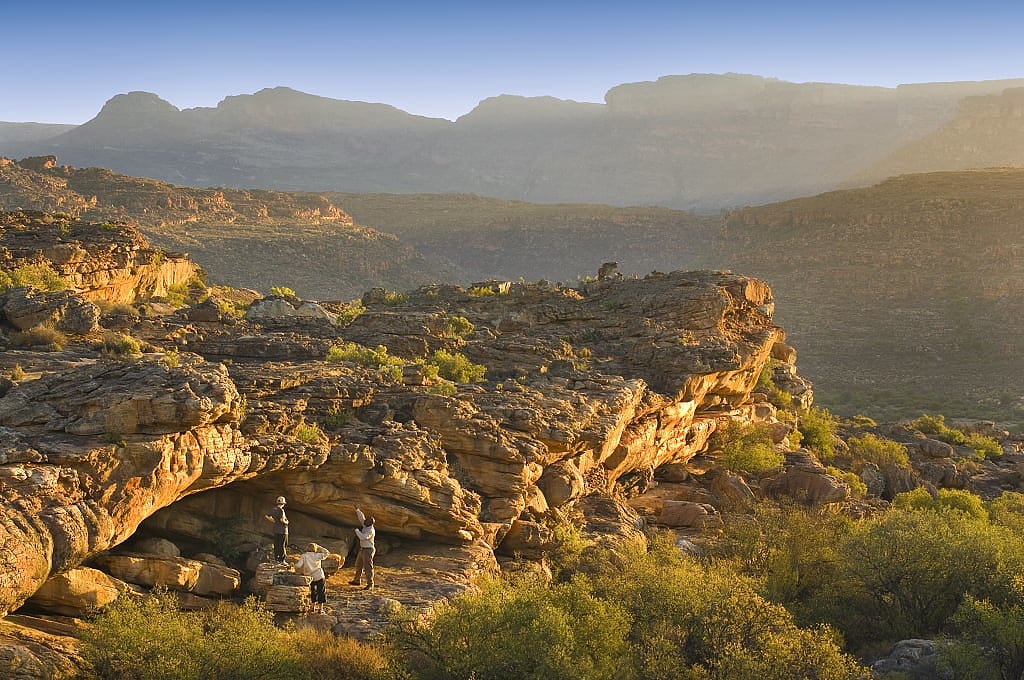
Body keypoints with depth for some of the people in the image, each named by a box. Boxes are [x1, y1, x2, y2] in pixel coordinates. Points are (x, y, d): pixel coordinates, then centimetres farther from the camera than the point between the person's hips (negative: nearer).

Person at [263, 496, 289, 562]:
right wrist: (286, 522, -6)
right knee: (282, 545, -2)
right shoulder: (281, 510, -17)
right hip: (282, 530, -8)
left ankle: (276, 558, 18)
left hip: (276, 530, 8)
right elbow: (282, 520, -25)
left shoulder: (274, 509, 7)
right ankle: (281, 560, 1)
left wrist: (273, 521, 11)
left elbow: (266, 516, 11)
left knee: (276, 545, 12)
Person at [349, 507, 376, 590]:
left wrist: (357, 530, -17)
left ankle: (370, 584, -5)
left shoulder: (371, 531, -22)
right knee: (358, 565, 20)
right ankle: (356, 580, 34)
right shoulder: (366, 526, 4)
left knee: (368, 567, -8)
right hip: (362, 549, 10)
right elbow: (361, 517, 14)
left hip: (368, 550, -10)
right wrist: (357, 510, 10)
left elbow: (362, 537, -31)